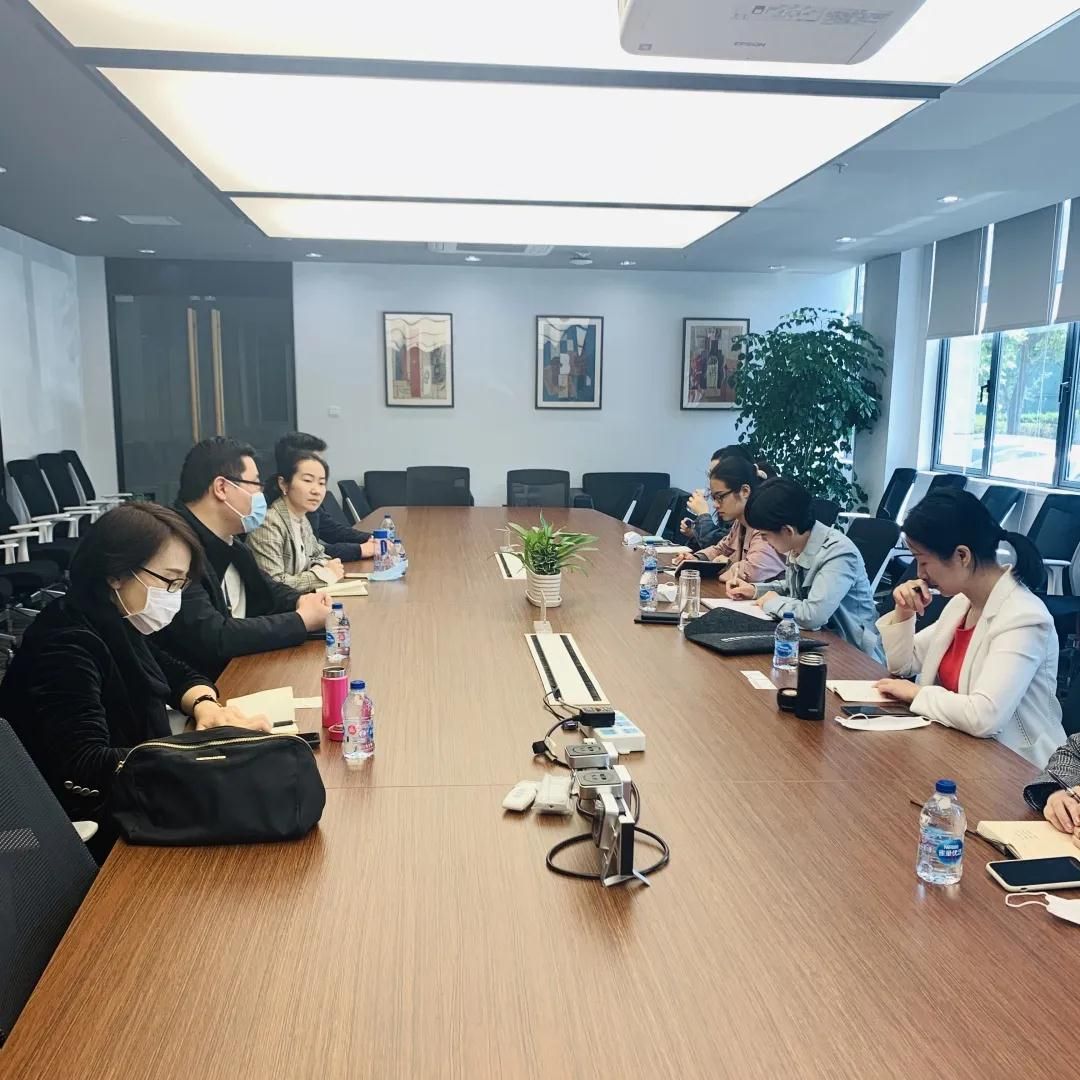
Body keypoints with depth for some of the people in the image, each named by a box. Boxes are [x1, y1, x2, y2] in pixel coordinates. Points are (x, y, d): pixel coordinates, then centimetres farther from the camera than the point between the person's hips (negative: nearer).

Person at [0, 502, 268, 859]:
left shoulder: (119, 624, 3)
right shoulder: (66, 643, -23)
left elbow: (181, 674, 15)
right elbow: (83, 766, -32)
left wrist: (205, 705, -9)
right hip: (100, 832, -8)